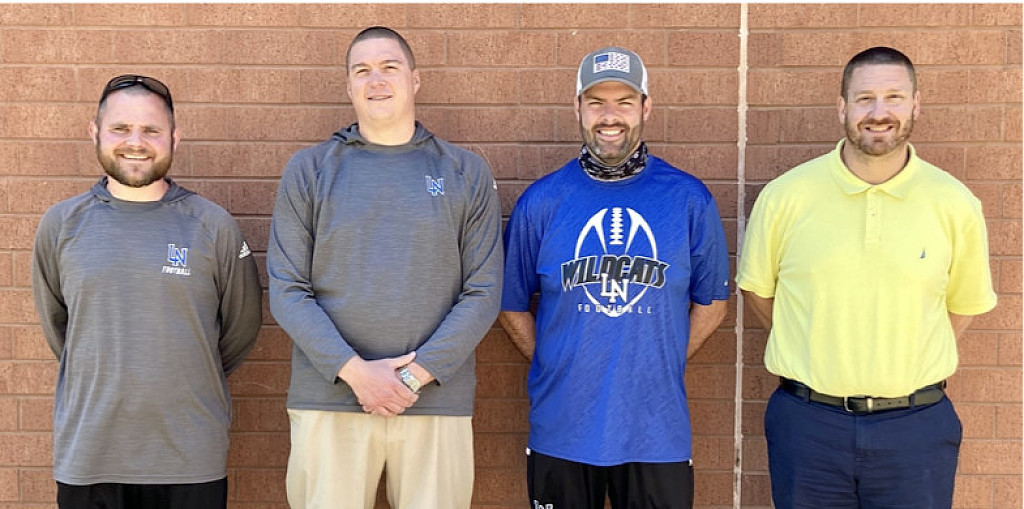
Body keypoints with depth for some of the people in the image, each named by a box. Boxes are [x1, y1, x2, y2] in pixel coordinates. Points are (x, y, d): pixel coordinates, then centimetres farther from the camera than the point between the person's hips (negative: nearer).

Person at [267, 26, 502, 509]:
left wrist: (418, 373, -10)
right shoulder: (308, 170, 7)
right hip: (328, 400, 0)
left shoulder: (467, 173, 7)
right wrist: (352, 370, -12)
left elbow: (483, 292, 1)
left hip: (437, 399, 0)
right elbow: (286, 290, 1)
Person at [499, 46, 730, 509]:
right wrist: (553, 367, 1)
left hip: (657, 433, 0)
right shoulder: (540, 202, -1)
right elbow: (511, 305, 7)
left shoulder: (689, 199, -1)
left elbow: (711, 301, 8)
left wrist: (662, 366, 3)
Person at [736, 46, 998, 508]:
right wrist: (817, 354, 6)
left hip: (917, 425, 1)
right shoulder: (784, 196, -5)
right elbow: (757, 288, 7)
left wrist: (907, 364, 6)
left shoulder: (955, 204, -2)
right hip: (808, 422, 0)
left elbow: (964, 303, 10)